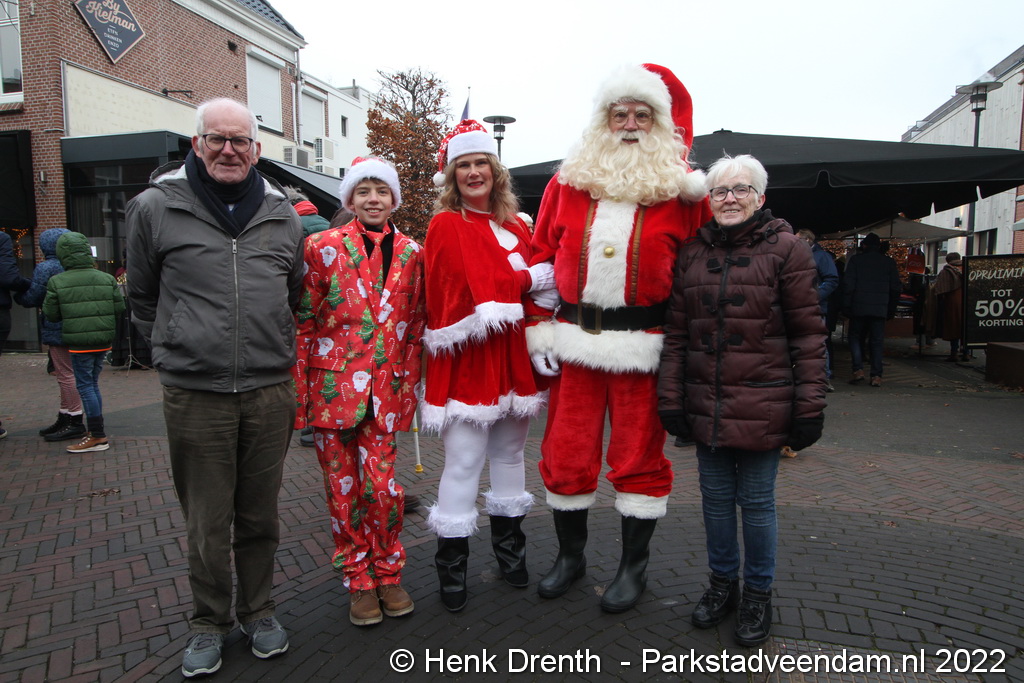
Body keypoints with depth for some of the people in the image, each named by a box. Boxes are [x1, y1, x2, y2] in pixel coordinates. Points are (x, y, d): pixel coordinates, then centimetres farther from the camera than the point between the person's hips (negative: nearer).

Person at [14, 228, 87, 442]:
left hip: (56, 329, -8)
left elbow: (31, 298, -10)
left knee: (66, 374, -3)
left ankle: (75, 422, 1)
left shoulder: (45, 268, -13)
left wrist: (17, 294, 11)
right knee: (65, 373, 16)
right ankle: (65, 417, 25)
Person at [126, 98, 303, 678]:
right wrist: (178, 348, 8)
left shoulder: (283, 214, 8)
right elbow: (143, 296, 11)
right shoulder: (156, 207, 1)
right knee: (206, 520, 9)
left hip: (270, 391, 2)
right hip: (195, 394, -1)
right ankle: (210, 623, 30)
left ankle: (259, 610, 33)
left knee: (260, 515, 14)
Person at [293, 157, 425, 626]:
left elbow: (415, 326, 11)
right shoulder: (323, 247, -1)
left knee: (381, 484, -2)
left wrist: (409, 386, 7)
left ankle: (388, 574, 22)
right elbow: (303, 323, -2)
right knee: (343, 489, 7)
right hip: (332, 384, -1)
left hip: (385, 387, 1)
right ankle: (360, 583, 24)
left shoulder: (410, 254, 6)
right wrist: (300, 394, -5)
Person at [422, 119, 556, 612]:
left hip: (514, 356, 6)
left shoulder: (515, 228, 15)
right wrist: (530, 279, -7)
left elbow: (540, 285, 11)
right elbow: (474, 286, -14)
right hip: (468, 361, -6)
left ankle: (509, 552, 32)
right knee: (463, 461, -3)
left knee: (510, 452, 15)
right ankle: (451, 570, 12)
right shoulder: (446, 225, -2)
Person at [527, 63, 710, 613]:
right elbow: (541, 257, 10)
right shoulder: (569, 181, 8)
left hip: (643, 344, -2)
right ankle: (570, 555, 31)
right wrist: (539, 330, 4)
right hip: (574, 338, 2)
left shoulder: (681, 187, 2)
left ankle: (634, 565, 28)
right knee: (565, 454, 9)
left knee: (638, 457, 8)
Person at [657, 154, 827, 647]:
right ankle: (722, 583, 35)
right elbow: (676, 333, 8)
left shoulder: (786, 249, -3)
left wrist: (810, 407, -8)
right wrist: (671, 399, 4)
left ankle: (757, 593, 28)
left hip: (762, 407, -3)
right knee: (716, 498, 15)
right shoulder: (691, 254, 8)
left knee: (756, 501, 8)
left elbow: (808, 334, -5)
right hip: (705, 405, 4)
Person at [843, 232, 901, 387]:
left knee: (855, 337, 11)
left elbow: (848, 285, -6)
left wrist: (846, 307, -1)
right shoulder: (889, 262, 8)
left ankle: (858, 369, -3)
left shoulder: (855, 259, -1)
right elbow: (896, 288, 9)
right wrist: (891, 310, 15)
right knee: (877, 342, 6)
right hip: (880, 309, 2)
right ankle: (876, 375, 3)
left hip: (859, 307, -2)